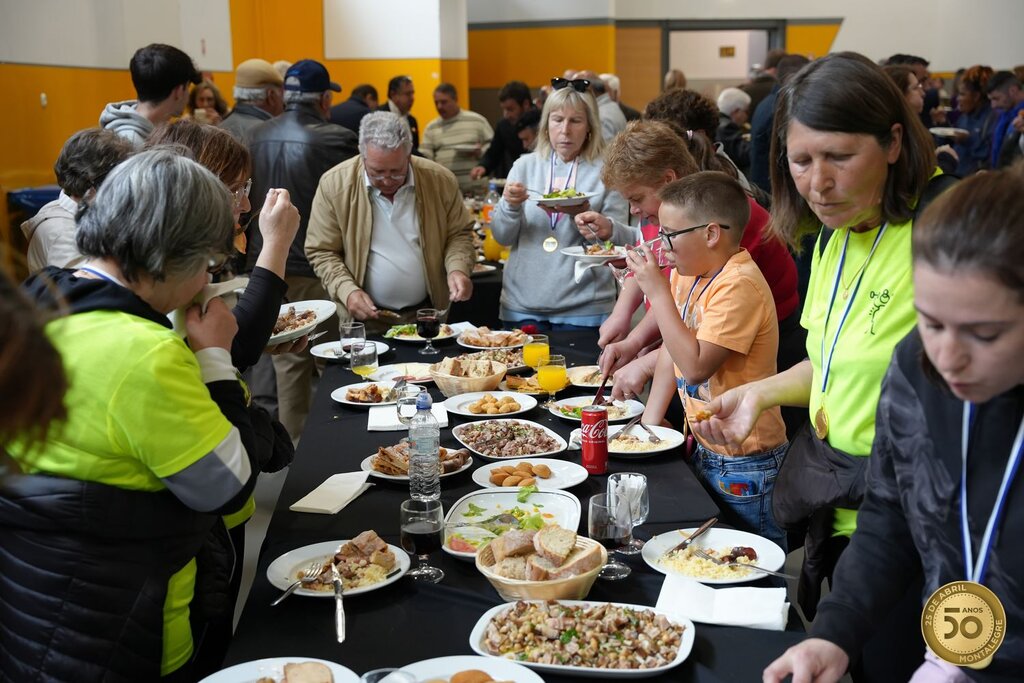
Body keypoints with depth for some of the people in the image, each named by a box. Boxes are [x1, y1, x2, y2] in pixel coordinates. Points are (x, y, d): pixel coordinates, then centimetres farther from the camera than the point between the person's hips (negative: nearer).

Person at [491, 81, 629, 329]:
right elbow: (502, 237, 5)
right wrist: (510, 206, -15)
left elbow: (622, 241, -6)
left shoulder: (605, 171, -2)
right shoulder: (525, 165, 5)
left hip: (584, 308, -2)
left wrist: (584, 213, -23)